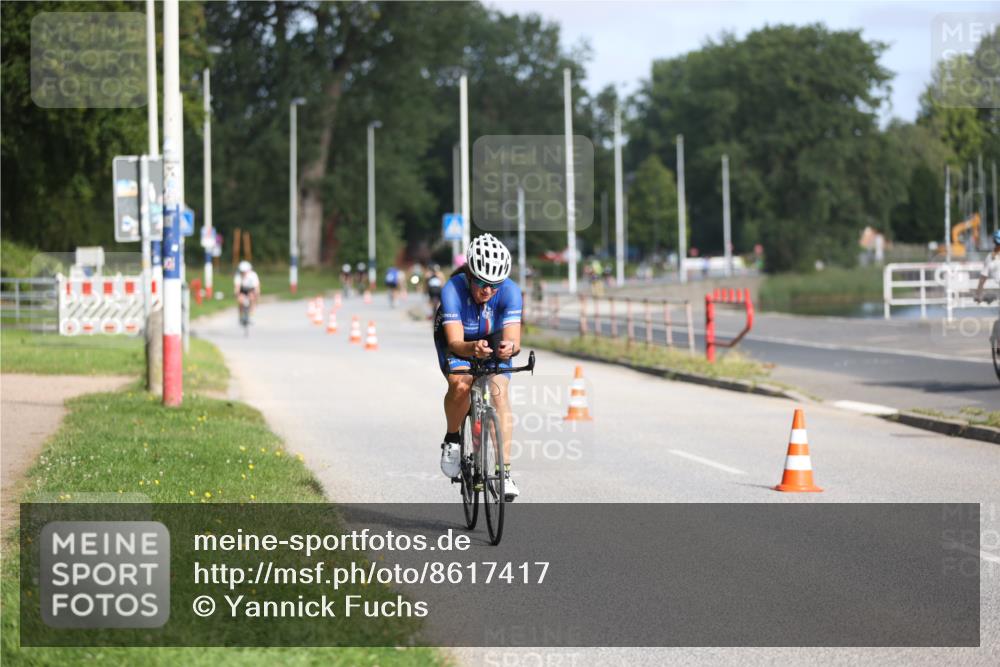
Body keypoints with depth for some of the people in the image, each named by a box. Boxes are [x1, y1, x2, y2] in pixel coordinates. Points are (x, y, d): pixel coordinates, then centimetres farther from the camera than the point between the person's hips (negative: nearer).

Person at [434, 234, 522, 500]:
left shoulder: (510, 291, -29)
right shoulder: (452, 290, -33)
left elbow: (513, 339, -36)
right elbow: (456, 342, -39)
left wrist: (509, 347, -60)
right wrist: (473, 348, -61)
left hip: (494, 342, 1)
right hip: (460, 343, -1)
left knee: (499, 393, -23)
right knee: (460, 384, -32)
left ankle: (505, 471, -21)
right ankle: (452, 439, -4)